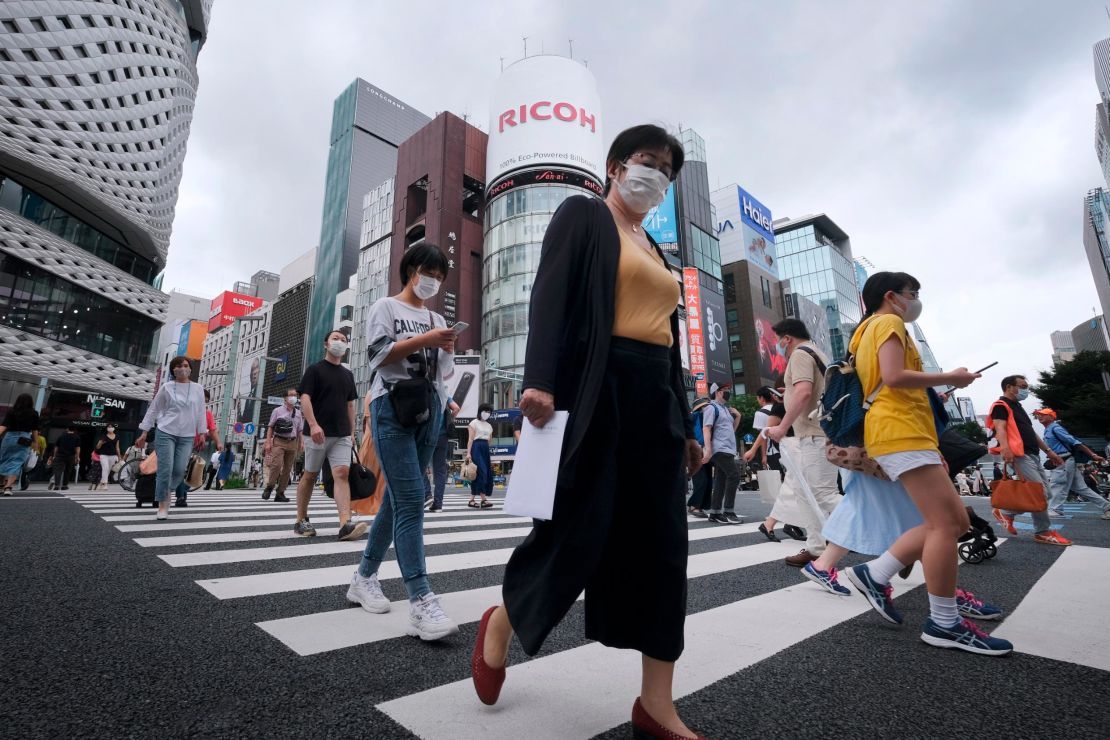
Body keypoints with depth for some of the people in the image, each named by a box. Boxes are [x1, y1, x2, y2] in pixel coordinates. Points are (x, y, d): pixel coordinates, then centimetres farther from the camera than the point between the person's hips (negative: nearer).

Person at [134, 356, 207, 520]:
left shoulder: (198, 388, 6)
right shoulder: (166, 387, 1)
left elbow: (201, 412, 9)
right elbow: (153, 410, 6)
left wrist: (202, 434, 5)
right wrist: (144, 433, 4)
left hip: (187, 437, 2)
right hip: (165, 433, -2)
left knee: (180, 471, -1)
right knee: (165, 470, -5)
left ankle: (165, 492, 27)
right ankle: (162, 505, 7)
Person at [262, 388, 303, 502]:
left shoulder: (298, 413, 15)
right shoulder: (278, 411, 5)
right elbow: (270, 427, 3)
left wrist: (302, 443, 5)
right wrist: (268, 442, -5)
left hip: (292, 443, 4)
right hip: (279, 441, -4)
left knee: (287, 469, 3)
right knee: (276, 465, -18)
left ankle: (280, 493, 9)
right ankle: (269, 487, 1)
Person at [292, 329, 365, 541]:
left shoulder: (347, 375, 17)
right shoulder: (314, 369, 2)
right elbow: (305, 398, -8)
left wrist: (352, 432, 14)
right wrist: (313, 424, -21)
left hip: (342, 435, 4)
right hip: (318, 432, -3)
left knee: (342, 474, -10)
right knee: (310, 475, 7)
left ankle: (345, 524, -20)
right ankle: (301, 520, 23)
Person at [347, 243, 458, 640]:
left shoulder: (437, 319, 22)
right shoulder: (385, 307, 8)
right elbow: (379, 354, -7)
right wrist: (424, 340, -13)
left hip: (429, 410, 6)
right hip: (392, 407, -6)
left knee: (397, 498, 9)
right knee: (410, 499, -16)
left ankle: (364, 577, 24)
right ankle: (422, 602, -19)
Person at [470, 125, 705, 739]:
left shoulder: (654, 250, 25)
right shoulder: (582, 213, 7)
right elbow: (550, 296, -9)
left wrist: (685, 427, 18)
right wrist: (540, 380, -23)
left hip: (655, 399, 8)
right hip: (596, 391, -7)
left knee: (662, 545, 4)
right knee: (578, 531, -4)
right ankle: (500, 625, 25)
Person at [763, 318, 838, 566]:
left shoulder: (800, 354, -9)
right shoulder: (817, 354, 23)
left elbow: (803, 392, -24)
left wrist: (782, 427, -21)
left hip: (814, 436, -11)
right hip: (813, 435, 11)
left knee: (825, 494, -10)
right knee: (799, 490, 12)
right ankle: (816, 548, 15)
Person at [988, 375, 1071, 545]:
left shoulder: (1017, 407, 26)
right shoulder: (1001, 406, -5)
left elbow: (1030, 432, 29)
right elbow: (1000, 428, -20)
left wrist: (1048, 451, 24)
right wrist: (1005, 448, -36)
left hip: (1033, 455, 10)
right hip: (1020, 455, -10)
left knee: (1046, 491, 9)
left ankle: (1007, 512, 15)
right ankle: (1043, 532, 1)